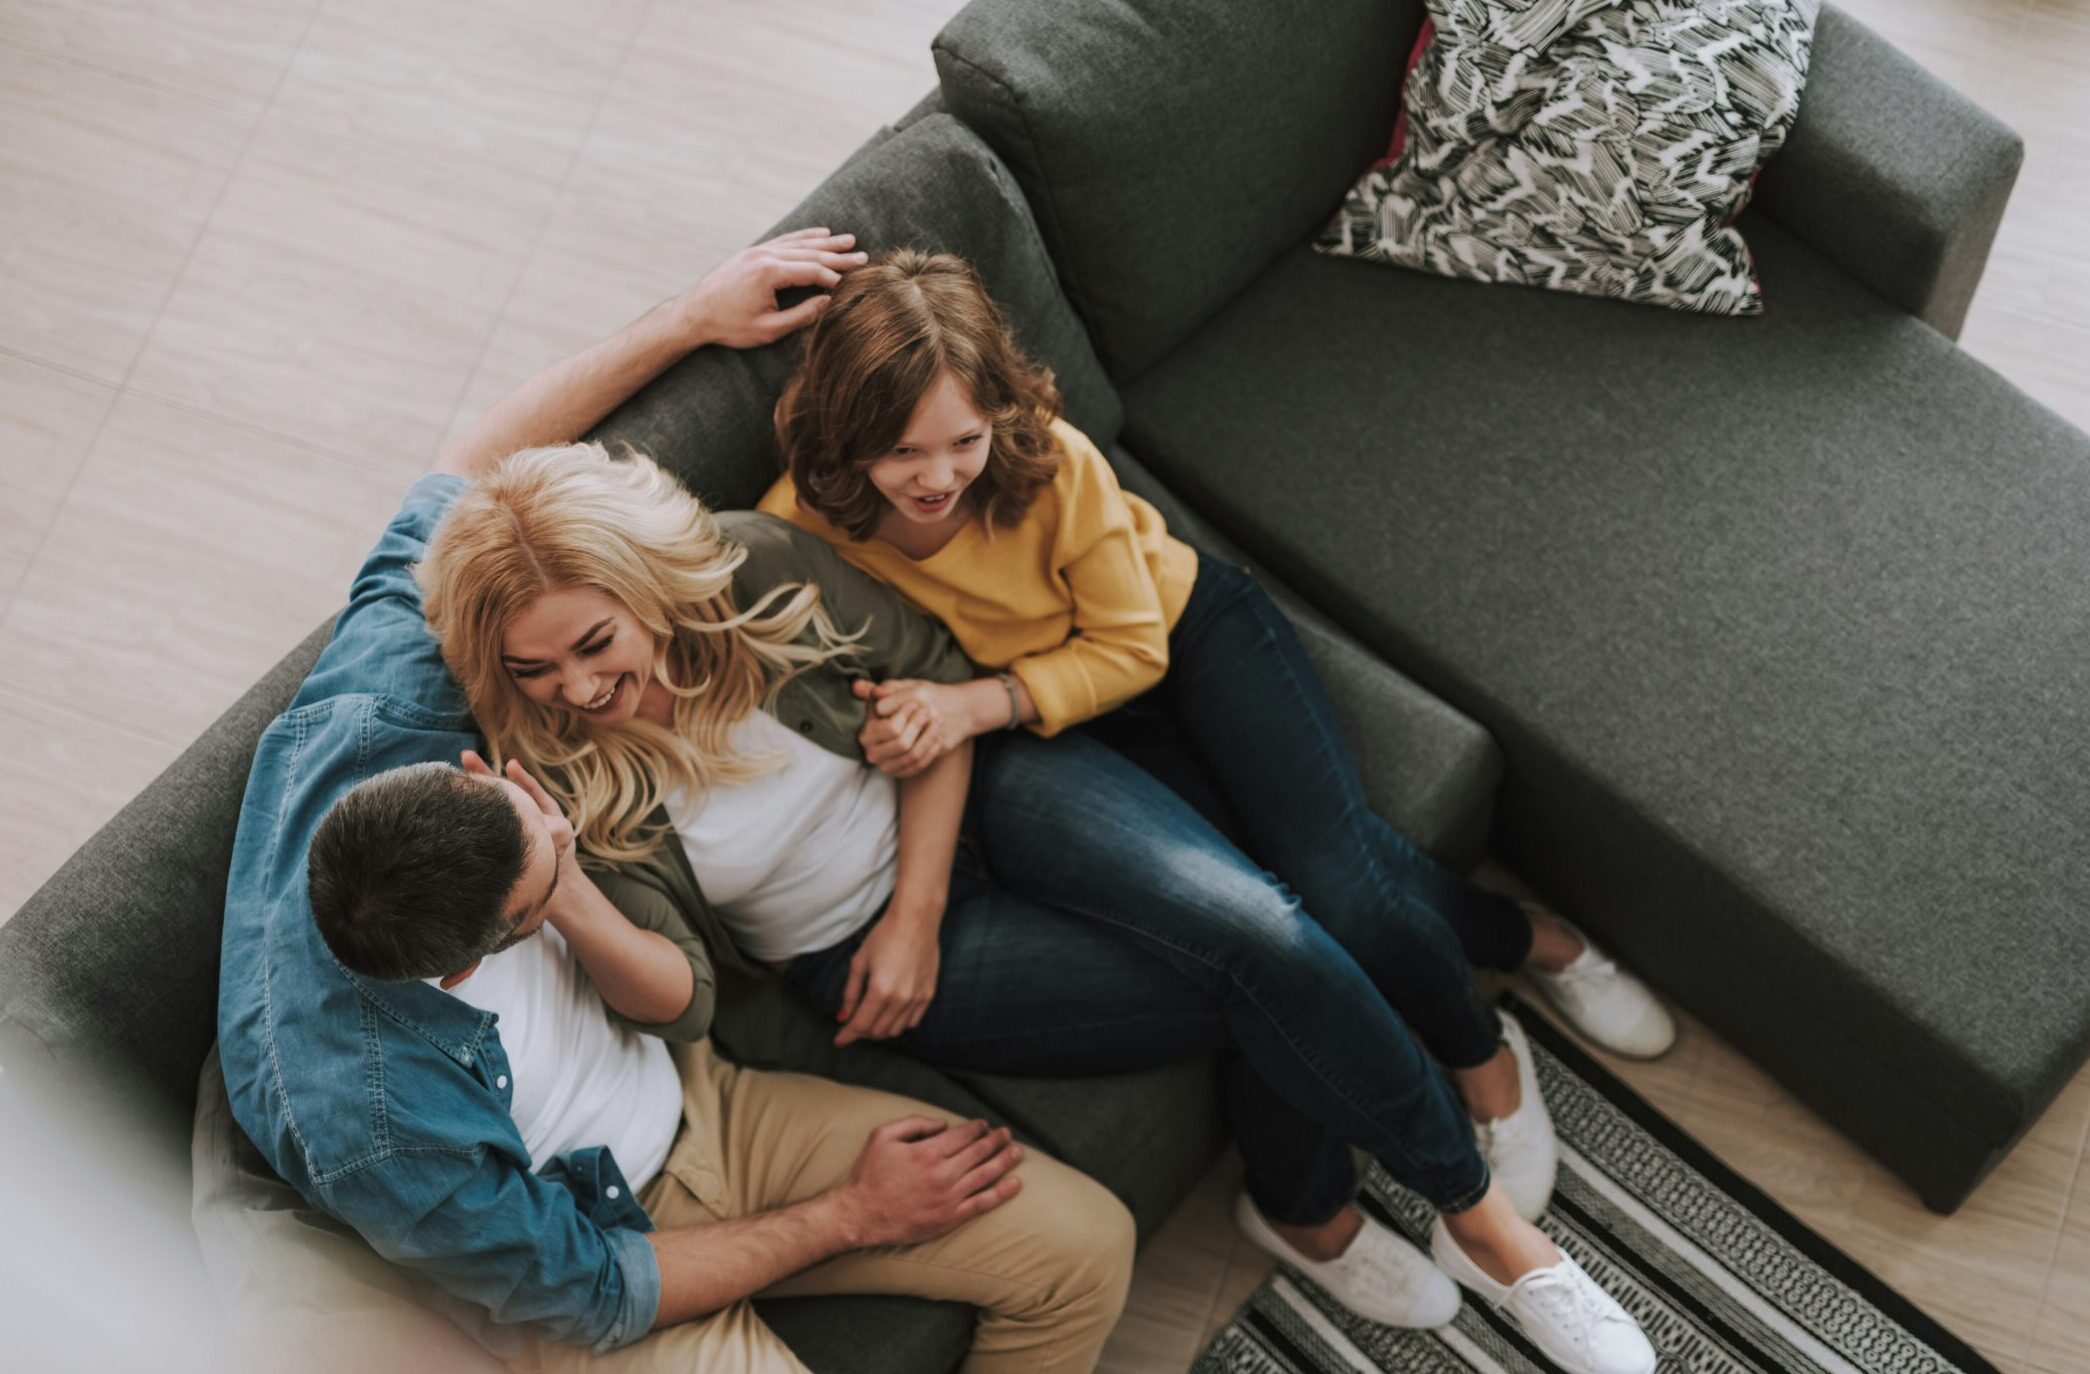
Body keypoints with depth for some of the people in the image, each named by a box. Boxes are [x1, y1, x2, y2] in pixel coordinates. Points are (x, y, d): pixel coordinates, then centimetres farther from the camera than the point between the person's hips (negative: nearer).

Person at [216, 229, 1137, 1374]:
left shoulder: (356, 730, -24)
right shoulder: (376, 1133, -38)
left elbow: (463, 482, -6)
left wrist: (693, 317, -7)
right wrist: (851, 1215, -8)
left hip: (689, 1102, 6)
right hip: (596, 1252, -6)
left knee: (1088, 1249, -2)